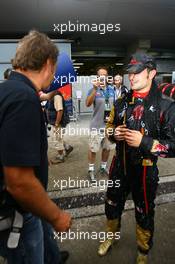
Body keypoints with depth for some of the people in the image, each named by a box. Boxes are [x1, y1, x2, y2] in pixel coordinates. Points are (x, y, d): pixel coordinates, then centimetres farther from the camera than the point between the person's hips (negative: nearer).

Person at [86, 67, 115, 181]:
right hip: (97, 125, -5)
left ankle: (103, 167, 34)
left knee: (107, 148, 15)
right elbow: (88, 104, -27)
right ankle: (91, 170, 21)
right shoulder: (94, 90, -9)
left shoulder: (111, 89, 6)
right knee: (93, 149, 4)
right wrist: (95, 89, -36)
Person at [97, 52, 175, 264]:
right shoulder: (121, 102, 2)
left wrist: (144, 142, -27)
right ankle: (111, 235, 54)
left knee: (144, 214, 18)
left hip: (145, 169, -4)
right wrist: (114, 133, -10)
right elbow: (109, 127, 12)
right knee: (112, 205, 22)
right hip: (120, 165, 5)